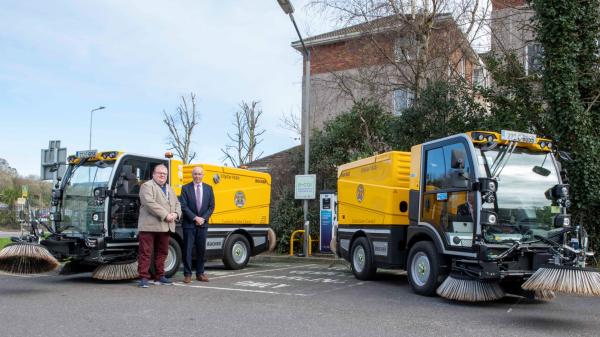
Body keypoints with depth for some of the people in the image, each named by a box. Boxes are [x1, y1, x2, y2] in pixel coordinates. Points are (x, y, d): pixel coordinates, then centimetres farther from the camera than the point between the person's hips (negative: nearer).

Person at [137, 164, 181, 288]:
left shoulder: (170, 189, 22)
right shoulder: (147, 186, -3)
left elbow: (177, 204, 20)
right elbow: (150, 203, -17)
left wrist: (176, 214, -3)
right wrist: (165, 215, -19)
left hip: (165, 227, 8)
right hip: (149, 226, -7)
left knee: (162, 252, 13)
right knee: (145, 253, -4)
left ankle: (159, 276, 22)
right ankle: (143, 278, -1)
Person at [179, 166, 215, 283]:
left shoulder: (208, 188, 9)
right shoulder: (185, 188, 0)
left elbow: (211, 206, 7)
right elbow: (183, 206, -7)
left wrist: (203, 218, -7)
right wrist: (195, 218, -15)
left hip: (203, 224, 3)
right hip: (189, 224, -3)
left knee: (201, 249, 7)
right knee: (188, 249, -2)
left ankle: (200, 273, 15)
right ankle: (187, 274, 5)